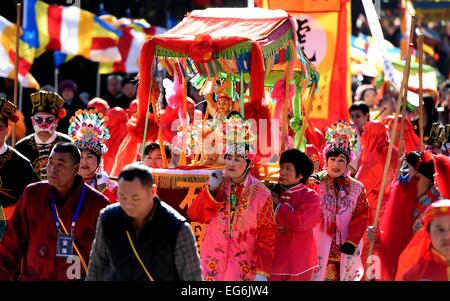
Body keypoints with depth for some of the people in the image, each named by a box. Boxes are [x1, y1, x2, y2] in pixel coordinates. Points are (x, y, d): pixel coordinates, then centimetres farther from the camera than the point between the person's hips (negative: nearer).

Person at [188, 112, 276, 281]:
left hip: (246, 270, -3)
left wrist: (263, 271, -13)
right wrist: (211, 190, -17)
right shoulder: (217, 184, 4)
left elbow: (267, 237, -7)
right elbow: (195, 215, -5)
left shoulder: (261, 194, -6)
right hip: (213, 267, 3)